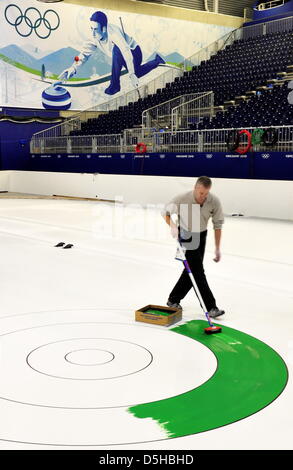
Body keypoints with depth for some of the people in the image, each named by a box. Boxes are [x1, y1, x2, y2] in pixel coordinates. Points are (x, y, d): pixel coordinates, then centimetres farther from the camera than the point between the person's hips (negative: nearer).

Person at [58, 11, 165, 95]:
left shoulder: (113, 33, -39)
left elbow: (126, 52, -46)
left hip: (134, 53, -8)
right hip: (121, 57, 9)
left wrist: (131, 74, -53)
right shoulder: (95, 37, -16)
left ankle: (115, 85, -23)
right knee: (137, 73, 28)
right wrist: (73, 67, -29)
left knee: (116, 49, -35)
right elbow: (85, 52, -13)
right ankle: (157, 61, 49)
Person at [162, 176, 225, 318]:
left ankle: (173, 300, 26)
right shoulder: (182, 199, -25)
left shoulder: (214, 202, -19)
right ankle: (210, 307, -8)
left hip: (201, 236, 4)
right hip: (185, 236, -4)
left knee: (191, 271, 10)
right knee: (198, 272, -10)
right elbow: (165, 212, -8)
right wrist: (173, 226, -25)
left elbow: (218, 225, -8)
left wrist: (217, 248, -7)